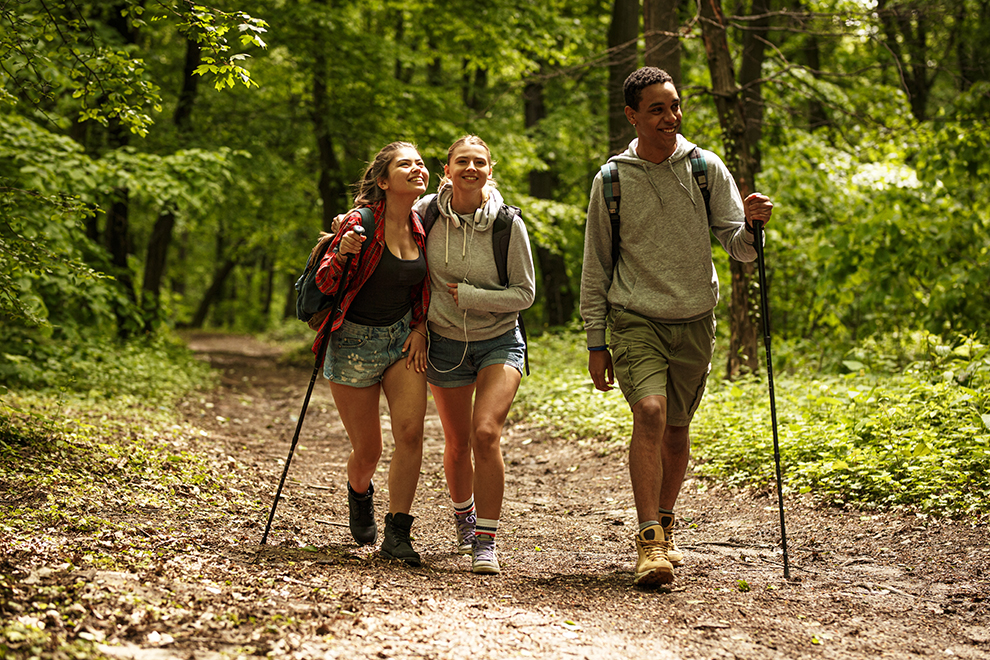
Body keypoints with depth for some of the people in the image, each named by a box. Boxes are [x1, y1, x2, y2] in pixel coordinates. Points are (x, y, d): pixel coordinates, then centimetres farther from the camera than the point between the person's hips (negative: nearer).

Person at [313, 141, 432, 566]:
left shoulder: (422, 228, 1)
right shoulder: (360, 224, -15)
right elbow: (325, 285, -12)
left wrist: (420, 328, 3)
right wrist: (342, 254, -30)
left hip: (402, 339, 4)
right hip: (355, 342, -4)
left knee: (410, 432, -16)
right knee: (367, 452, 4)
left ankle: (397, 533, -8)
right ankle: (359, 493, 40)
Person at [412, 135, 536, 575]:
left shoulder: (508, 223, -15)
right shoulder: (427, 212, -9)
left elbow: (524, 293, -10)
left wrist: (467, 296, -17)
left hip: (499, 342, -2)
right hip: (445, 344, 3)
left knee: (485, 433, -21)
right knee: (457, 442, 14)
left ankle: (486, 541, -13)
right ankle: (464, 518, 43)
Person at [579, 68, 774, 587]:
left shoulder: (706, 168, 2)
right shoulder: (612, 180, -1)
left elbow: (738, 246, -1)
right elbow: (596, 267, 5)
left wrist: (752, 224, -24)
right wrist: (596, 342, 2)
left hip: (694, 322, 2)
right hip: (635, 318, -2)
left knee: (676, 431, 9)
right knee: (650, 413, -21)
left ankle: (663, 529, 29)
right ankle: (649, 544, -21)